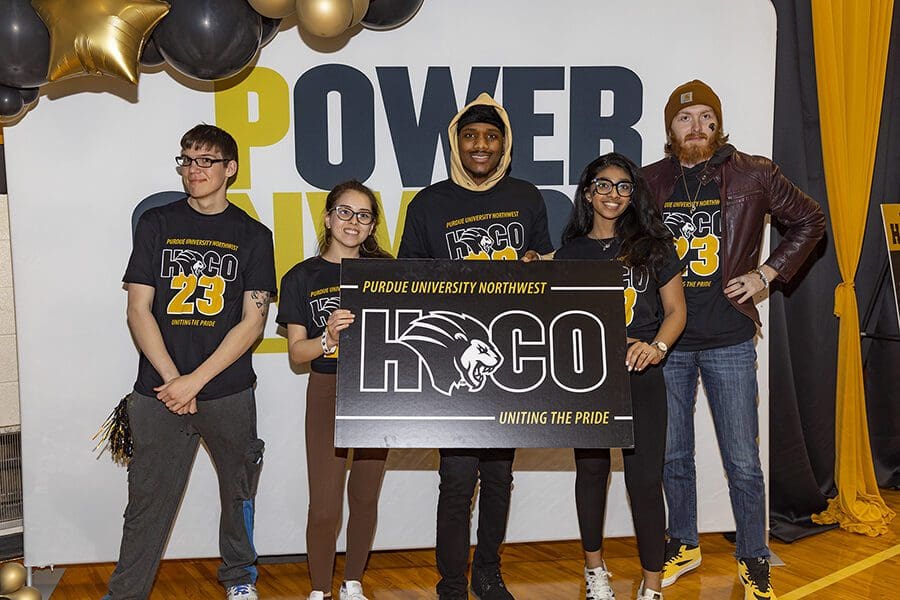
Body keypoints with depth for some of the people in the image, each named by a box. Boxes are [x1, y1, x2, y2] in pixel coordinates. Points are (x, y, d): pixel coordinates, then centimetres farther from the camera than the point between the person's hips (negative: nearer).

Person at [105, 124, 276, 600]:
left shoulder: (253, 236, 4)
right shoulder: (156, 224, 6)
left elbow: (252, 321, -2)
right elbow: (139, 311, 2)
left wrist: (196, 381, -10)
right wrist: (172, 380, -9)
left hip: (229, 393, 0)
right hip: (159, 392, 0)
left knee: (239, 490, 12)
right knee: (148, 499, 1)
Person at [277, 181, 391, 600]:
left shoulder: (383, 270, 7)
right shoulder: (301, 278, 1)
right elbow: (297, 352, -3)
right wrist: (328, 338, -22)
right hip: (327, 392, -2)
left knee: (365, 498, 11)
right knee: (324, 507, -6)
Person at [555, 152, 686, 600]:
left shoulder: (653, 245, 4)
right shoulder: (571, 251, 7)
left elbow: (676, 310, 4)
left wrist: (656, 347, -14)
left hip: (640, 378, -2)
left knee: (645, 479, -4)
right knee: (591, 470, 14)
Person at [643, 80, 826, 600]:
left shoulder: (755, 175, -2)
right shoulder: (650, 181, 3)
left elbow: (810, 220, 8)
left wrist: (766, 273, -1)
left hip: (730, 341, -2)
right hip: (667, 340, 2)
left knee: (743, 462, 3)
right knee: (673, 455, 14)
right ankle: (684, 546, 33)